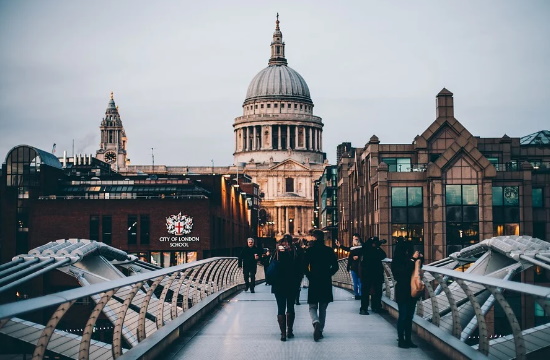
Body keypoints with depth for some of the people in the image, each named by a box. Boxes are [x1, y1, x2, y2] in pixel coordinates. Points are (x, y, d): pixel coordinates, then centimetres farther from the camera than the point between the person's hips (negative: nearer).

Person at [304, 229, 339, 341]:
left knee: (313, 307, 5)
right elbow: (335, 266, 0)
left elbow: (305, 266, -8)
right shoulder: (329, 251, 1)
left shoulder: (310, 250, -5)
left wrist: (309, 277, 4)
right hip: (326, 283, 2)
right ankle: (320, 330, 13)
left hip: (314, 282, -2)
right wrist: (328, 275, 10)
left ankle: (316, 322, -24)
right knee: (323, 308, 13)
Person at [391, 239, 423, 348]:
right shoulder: (396, 262, -11)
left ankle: (408, 340, 15)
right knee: (403, 316, -2)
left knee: (409, 317, 9)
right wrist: (413, 259, -22)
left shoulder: (409, 259, 4)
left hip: (411, 292, 6)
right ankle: (401, 340, 5)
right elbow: (404, 271, -25)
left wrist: (419, 258, 1)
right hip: (402, 293, -6)